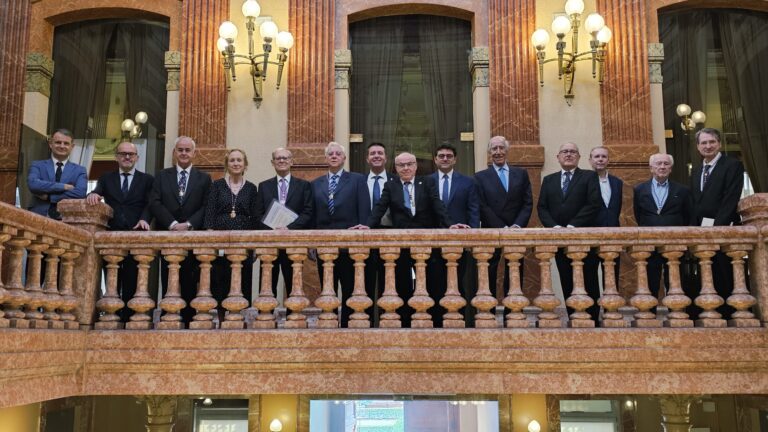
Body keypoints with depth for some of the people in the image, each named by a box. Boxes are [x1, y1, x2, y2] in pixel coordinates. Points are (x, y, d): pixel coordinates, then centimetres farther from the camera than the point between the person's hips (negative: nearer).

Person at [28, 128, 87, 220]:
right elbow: (32, 184, -8)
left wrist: (48, 196, -7)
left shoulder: (79, 170, 10)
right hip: (39, 217, 0)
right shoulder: (37, 165, 12)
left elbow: (80, 193, -8)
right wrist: (63, 186, -10)